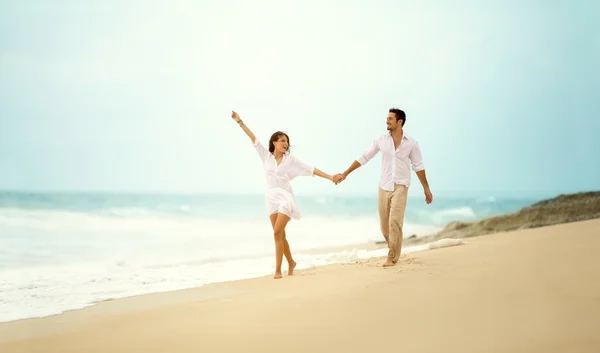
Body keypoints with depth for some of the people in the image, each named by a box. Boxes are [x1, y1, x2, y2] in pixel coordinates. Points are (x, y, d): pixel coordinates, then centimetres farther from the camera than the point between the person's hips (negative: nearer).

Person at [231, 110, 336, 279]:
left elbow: (311, 169, 2)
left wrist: (330, 177, -3)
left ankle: (278, 270, -11)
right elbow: (254, 139, 4)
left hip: (285, 197, -3)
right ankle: (291, 262, 28)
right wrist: (240, 122, 2)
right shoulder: (266, 156, 6)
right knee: (280, 235, 8)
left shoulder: (291, 159, 2)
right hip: (271, 198, 3)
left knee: (277, 233, -14)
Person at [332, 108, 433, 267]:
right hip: (384, 186, 3)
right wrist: (344, 174, 5)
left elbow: (418, 166, 4)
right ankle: (394, 251, 28)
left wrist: (426, 188, 4)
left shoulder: (411, 143, -4)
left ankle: (392, 257, -7)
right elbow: (363, 158, 5)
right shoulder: (381, 140, 1)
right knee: (384, 224, 7)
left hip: (400, 186, -3)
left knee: (395, 222, -15)